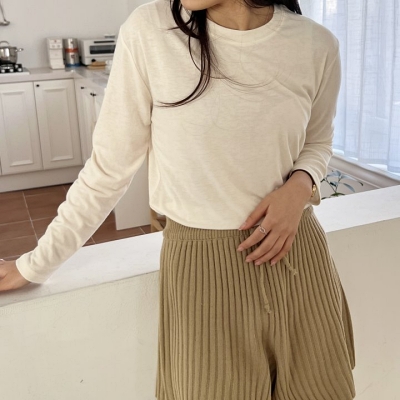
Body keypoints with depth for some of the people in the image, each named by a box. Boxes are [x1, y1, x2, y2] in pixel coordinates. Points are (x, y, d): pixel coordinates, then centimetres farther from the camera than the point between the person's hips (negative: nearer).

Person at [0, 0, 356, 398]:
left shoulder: (316, 45, -6)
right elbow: (108, 168, -6)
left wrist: (301, 186, -11)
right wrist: (36, 264, 0)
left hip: (296, 255, 3)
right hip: (202, 268, -2)